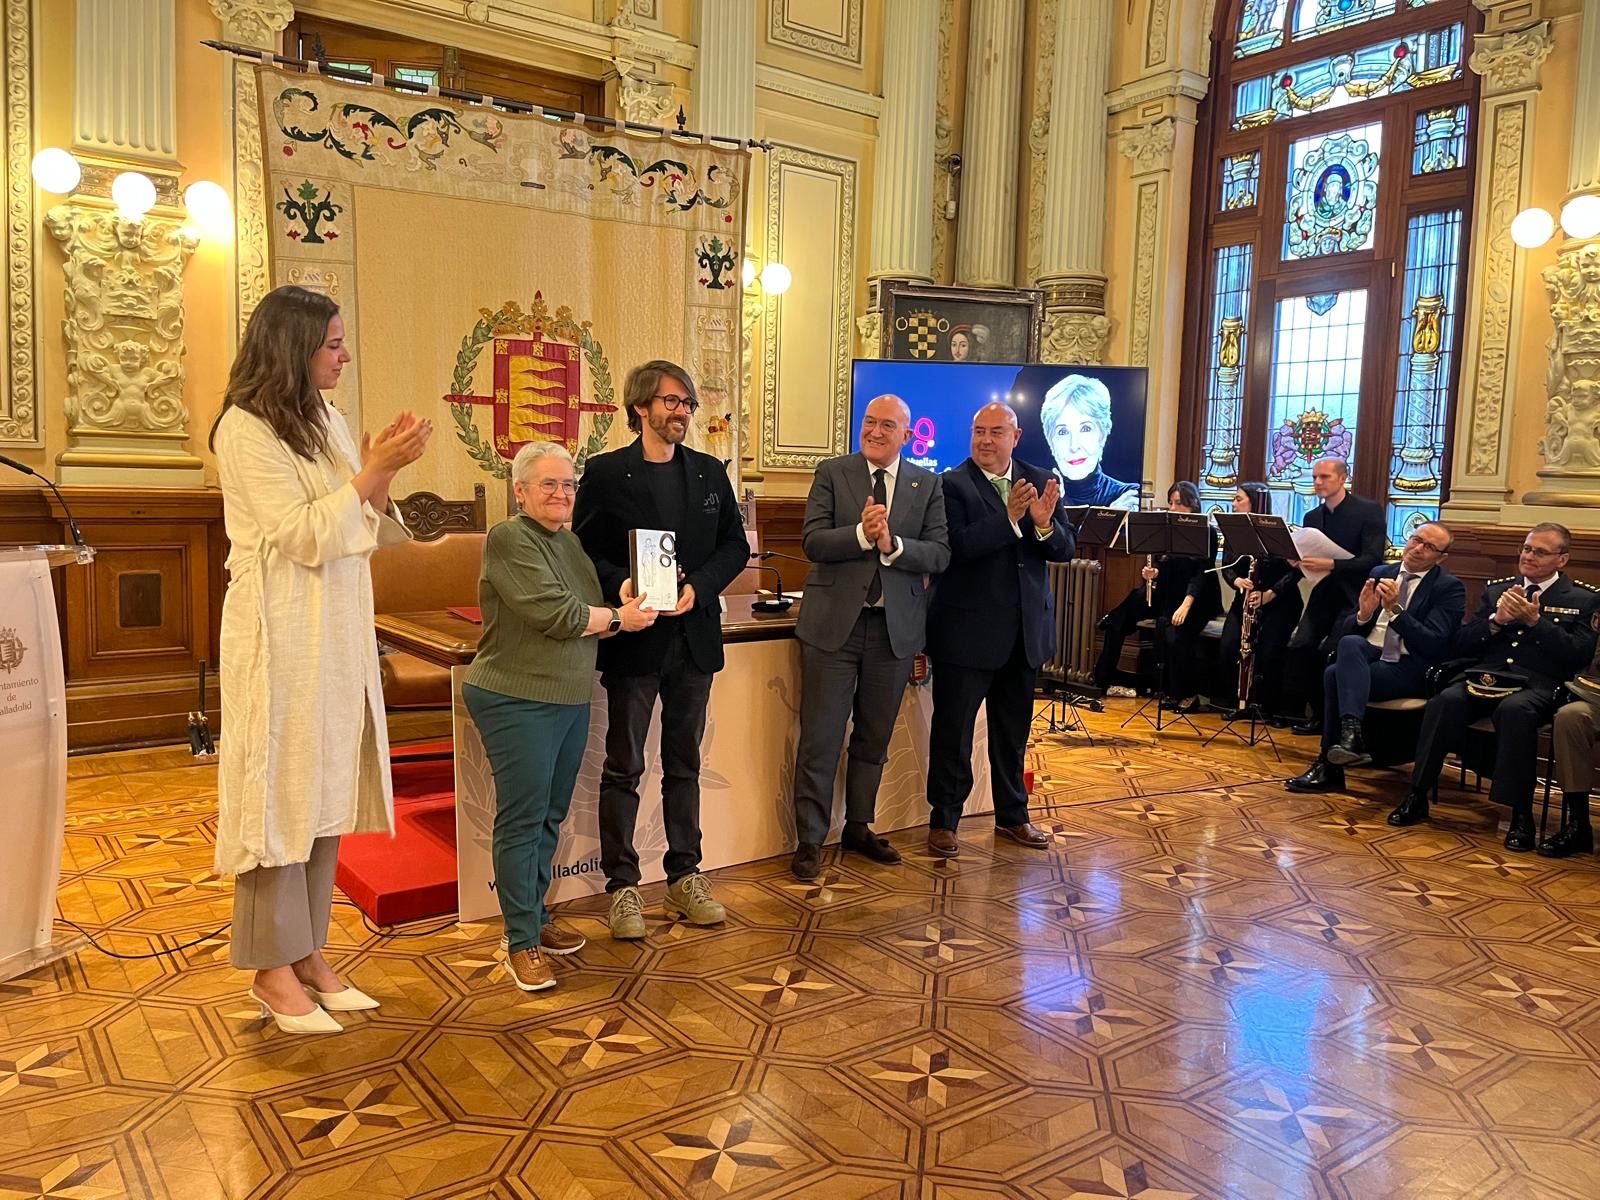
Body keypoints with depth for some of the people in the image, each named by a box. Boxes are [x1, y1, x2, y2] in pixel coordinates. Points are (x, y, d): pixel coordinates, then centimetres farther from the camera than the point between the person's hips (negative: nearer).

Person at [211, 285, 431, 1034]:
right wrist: (372, 470, -14)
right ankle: (272, 967, 13)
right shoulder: (245, 429, -11)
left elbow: (361, 535, 11)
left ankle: (308, 951, 21)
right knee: (280, 795, 0)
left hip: (339, 634, 8)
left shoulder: (326, 421, 11)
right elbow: (306, 537, -16)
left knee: (326, 793, 10)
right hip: (281, 635, -7)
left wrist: (383, 475, -5)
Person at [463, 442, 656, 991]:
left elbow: (583, 618, 11)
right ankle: (521, 944, 9)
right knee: (522, 819, -1)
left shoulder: (571, 542, 13)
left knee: (550, 817, 15)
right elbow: (553, 613, -21)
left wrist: (624, 606, -9)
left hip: (571, 700, 8)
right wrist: (617, 618, -9)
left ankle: (536, 918, 29)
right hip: (518, 701, -8)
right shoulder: (508, 539, -12)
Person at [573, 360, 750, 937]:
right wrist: (619, 585, -21)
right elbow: (583, 549, -3)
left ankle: (685, 877, 25)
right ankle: (622, 885, 15)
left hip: (693, 636, 4)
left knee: (684, 764, 14)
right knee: (623, 768, 4)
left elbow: (735, 544, 7)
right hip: (633, 638, -4)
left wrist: (699, 585, -9)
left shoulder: (709, 472, 8)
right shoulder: (605, 472, -3)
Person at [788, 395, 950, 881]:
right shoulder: (832, 473, 0)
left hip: (895, 626, 3)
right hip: (834, 622, -2)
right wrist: (862, 533, -25)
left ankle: (858, 827, 33)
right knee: (820, 738, 1)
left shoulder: (927, 485, 5)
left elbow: (940, 554, -4)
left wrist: (892, 544, -21)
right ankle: (810, 840, 14)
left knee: (874, 736, 15)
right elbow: (813, 542, -9)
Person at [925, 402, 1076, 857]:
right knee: (953, 730, 4)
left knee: (1013, 730, 18)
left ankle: (1012, 815, 32)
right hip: (967, 629, -5)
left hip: (1024, 629, 5)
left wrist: (1045, 524, -20)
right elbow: (956, 547, -21)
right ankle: (943, 820, 17)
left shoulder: (1039, 482, 6)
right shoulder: (952, 484, -8)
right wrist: (1009, 517, -29)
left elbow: (1065, 550, 0)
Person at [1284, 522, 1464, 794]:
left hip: (1409, 668, -4)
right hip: (1366, 657, 4)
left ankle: (1329, 767, -29)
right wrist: (1363, 614, -9)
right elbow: (1345, 631, 14)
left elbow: (1433, 645, -12)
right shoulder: (1380, 574, 16)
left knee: (1335, 674, -31)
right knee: (1350, 642, -33)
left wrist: (1394, 609, -20)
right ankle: (1350, 736, -39)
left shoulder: (1450, 588, 2)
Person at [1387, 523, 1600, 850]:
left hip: (1535, 685, -3)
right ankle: (1416, 797, -25)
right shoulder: (1496, 590, 21)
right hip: (1485, 676, 3)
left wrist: (1535, 621, -8)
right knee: (1446, 700, -30)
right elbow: (1460, 645, 15)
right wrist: (1497, 620, -2)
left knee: (1515, 709, -38)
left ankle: (1521, 814, -29)